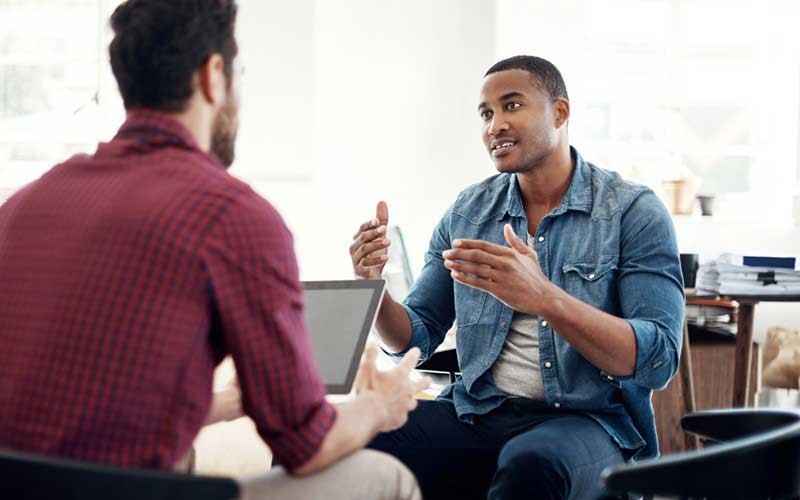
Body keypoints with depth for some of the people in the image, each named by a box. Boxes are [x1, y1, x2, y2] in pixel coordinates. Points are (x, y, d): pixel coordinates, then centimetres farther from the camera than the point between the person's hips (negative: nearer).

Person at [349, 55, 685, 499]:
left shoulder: (634, 211, -4)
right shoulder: (466, 212, 9)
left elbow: (659, 358, -14)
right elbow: (416, 339, 12)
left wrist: (545, 299, -28)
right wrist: (372, 288, -11)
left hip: (587, 419, -3)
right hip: (476, 413, 4)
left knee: (530, 463, -38)